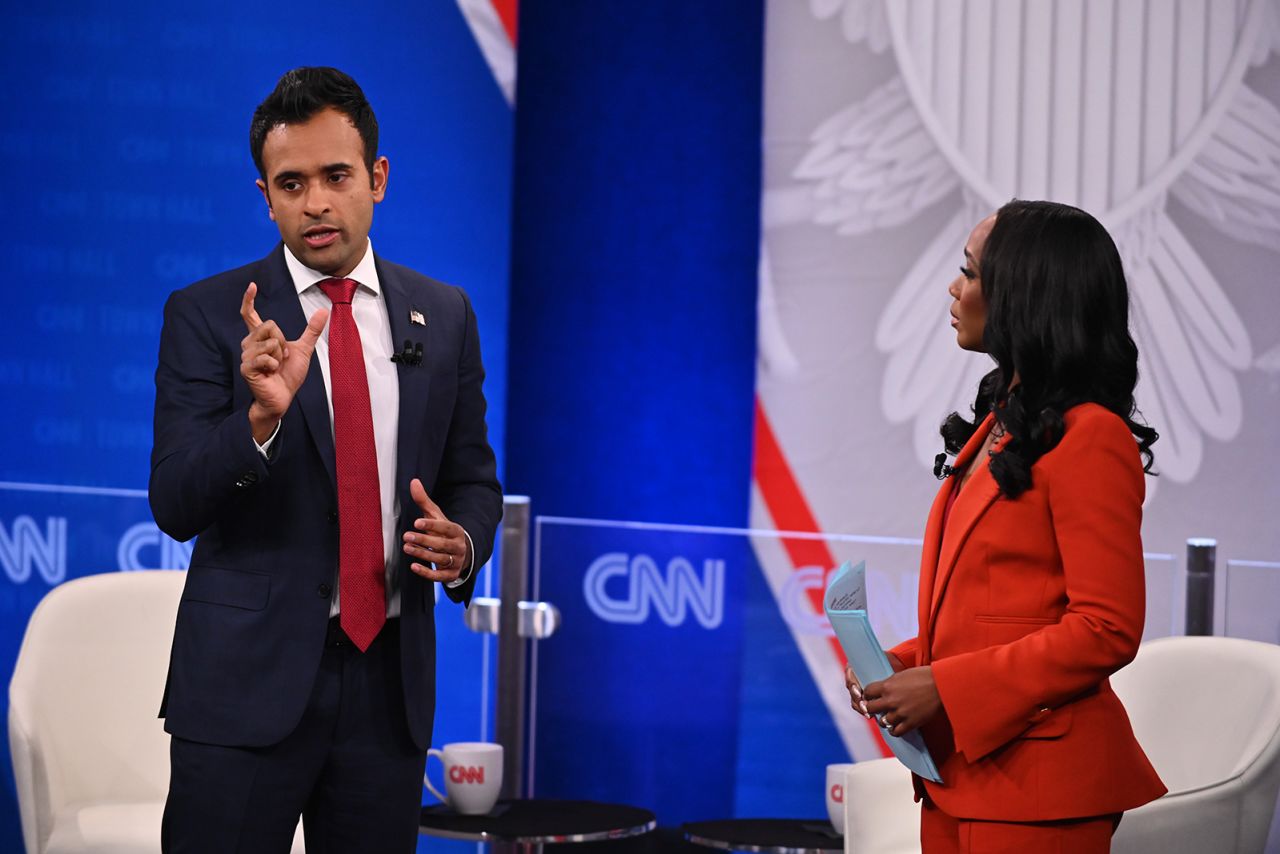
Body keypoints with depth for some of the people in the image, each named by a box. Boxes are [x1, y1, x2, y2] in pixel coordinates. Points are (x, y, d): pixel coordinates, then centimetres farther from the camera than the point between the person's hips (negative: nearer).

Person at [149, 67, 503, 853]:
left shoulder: (443, 316, 7)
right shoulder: (206, 315, -3)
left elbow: (474, 482, 15)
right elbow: (175, 506, -10)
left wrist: (462, 544, -8)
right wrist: (263, 413, -27)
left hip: (389, 679, 3)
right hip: (248, 677, -3)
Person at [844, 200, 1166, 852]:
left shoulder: (1089, 437, -13)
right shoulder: (1003, 420, 15)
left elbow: (1106, 629, -18)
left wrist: (945, 688, -18)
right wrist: (902, 665, 4)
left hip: (1034, 783, -9)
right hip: (958, 773, 9)